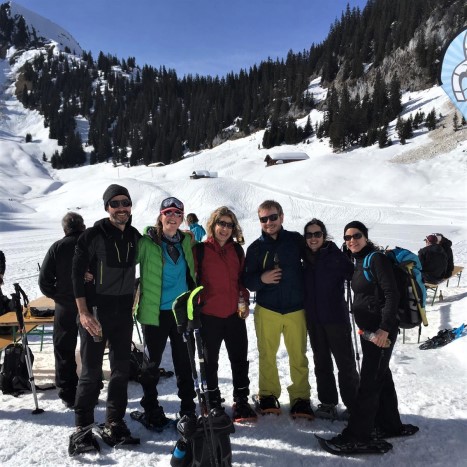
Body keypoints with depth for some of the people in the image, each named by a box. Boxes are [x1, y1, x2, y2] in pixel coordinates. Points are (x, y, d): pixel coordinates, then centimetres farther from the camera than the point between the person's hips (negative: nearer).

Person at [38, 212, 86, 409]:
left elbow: (44, 280, -6)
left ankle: (68, 395, 18)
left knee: (64, 351, 13)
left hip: (65, 307, -1)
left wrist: (57, 296, 8)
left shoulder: (57, 248, -7)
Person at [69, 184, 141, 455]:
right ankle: (83, 429, 16)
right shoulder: (93, 236, -9)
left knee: (121, 370, 10)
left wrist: (132, 301, 13)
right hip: (95, 312, -5)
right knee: (92, 372, 0)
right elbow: (78, 275, -10)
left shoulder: (136, 237, 5)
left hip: (124, 313, 5)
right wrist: (84, 313, -15)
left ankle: (114, 424, 24)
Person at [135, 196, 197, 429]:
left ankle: (188, 409, 29)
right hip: (155, 312, -4)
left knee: (184, 362, 14)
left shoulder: (186, 241, 5)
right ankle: (151, 410, 28)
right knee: (152, 362, 11)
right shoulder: (146, 242, -10)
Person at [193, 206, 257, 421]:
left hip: (235, 314, 3)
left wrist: (244, 301, 6)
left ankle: (241, 401, 23)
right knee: (210, 360, 11)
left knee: (240, 359, 8)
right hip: (209, 314, -3)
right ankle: (213, 401, 27)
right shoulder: (200, 250, -4)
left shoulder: (237, 250, 8)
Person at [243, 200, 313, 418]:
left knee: (299, 356, 4)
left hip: (296, 309, 0)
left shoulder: (296, 240, 2)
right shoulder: (255, 248, 3)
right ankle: (268, 395, 27)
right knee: (267, 355, 9)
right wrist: (261, 279, -19)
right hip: (267, 310, 1)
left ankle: (300, 398, 20)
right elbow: (247, 281, 2)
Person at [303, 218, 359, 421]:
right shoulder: (305, 259, 4)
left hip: (336, 317, -5)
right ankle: (327, 403, 26)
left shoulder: (337, 257, -10)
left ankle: (353, 404, 18)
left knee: (345, 361, 5)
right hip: (313, 319, 5)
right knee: (321, 362, 14)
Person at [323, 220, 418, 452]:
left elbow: (392, 295, -20)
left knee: (369, 381, -2)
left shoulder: (377, 259, -14)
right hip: (368, 328, 9)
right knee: (381, 376, 18)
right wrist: (366, 328, 16)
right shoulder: (359, 262, 11)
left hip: (381, 330, -9)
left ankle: (358, 434, 7)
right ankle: (390, 425, 32)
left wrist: (384, 328, -25)